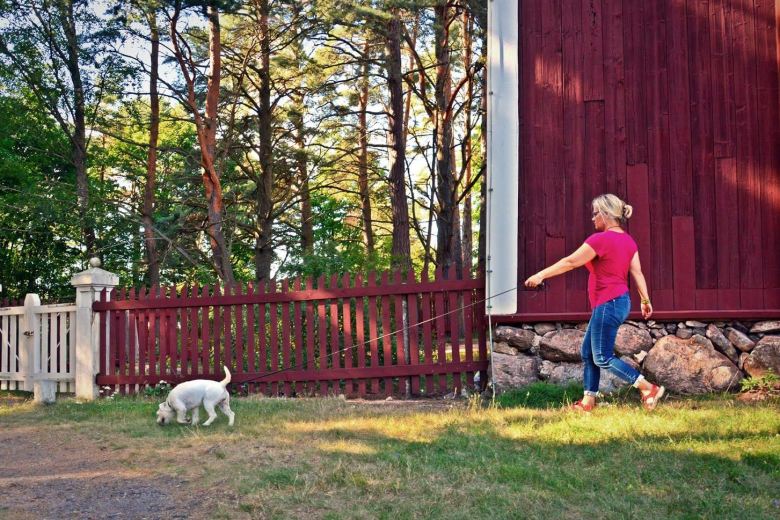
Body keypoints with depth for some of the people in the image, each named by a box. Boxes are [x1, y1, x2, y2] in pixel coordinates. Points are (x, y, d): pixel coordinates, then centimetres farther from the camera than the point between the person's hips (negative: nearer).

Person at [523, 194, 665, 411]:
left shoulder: (601, 239, -15)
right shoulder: (628, 240, 9)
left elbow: (570, 262, -13)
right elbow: (637, 272, 8)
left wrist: (541, 275, -7)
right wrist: (645, 300, 12)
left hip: (607, 305, -9)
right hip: (621, 302, 9)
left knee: (603, 358, -3)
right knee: (588, 352, 15)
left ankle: (650, 389, -5)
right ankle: (587, 401, 18)